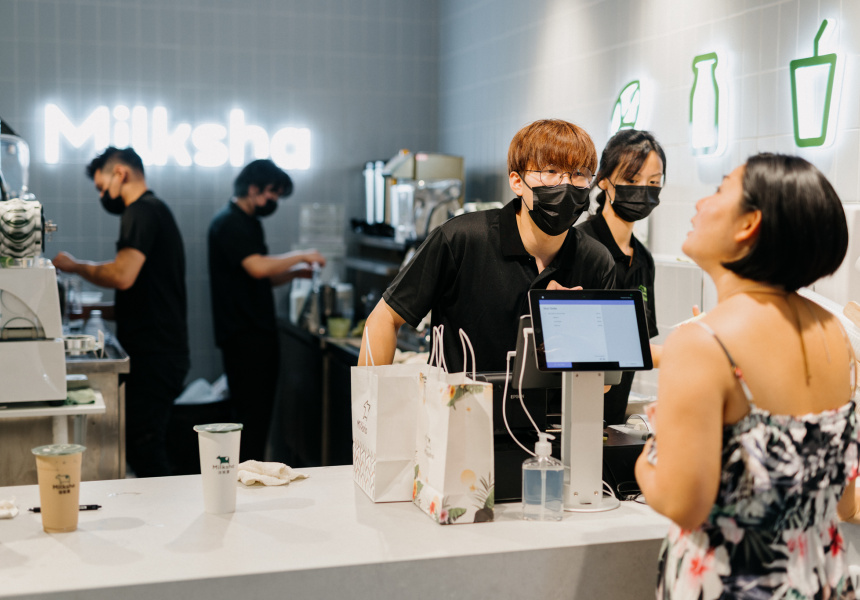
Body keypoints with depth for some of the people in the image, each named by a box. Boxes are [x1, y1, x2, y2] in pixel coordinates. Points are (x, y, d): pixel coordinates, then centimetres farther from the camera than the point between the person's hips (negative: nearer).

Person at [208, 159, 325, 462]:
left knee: (258, 414, 11)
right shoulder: (229, 223, -11)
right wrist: (301, 256, -13)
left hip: (258, 333, 10)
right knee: (251, 415, -9)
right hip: (243, 337, -10)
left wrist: (297, 272, 7)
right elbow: (257, 267, -25)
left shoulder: (248, 222, 20)